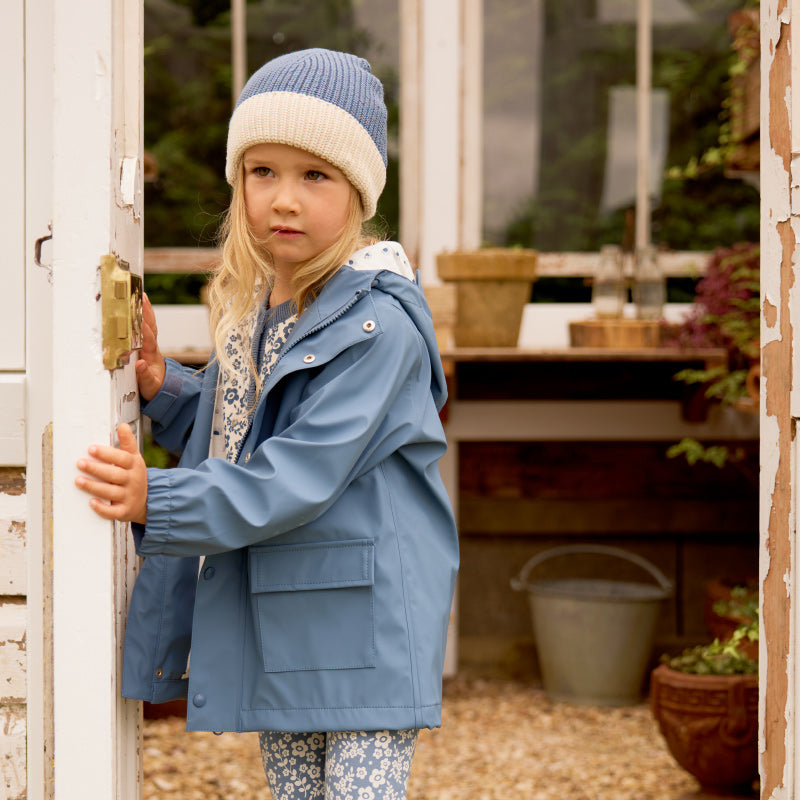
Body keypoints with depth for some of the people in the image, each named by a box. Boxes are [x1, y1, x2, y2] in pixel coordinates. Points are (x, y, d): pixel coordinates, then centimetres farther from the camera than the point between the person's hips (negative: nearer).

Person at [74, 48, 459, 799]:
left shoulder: (377, 320, -18)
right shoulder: (251, 305, 8)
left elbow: (304, 474, -24)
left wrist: (159, 501, -27)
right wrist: (158, 384, 1)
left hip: (365, 623, -8)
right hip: (275, 623, 8)